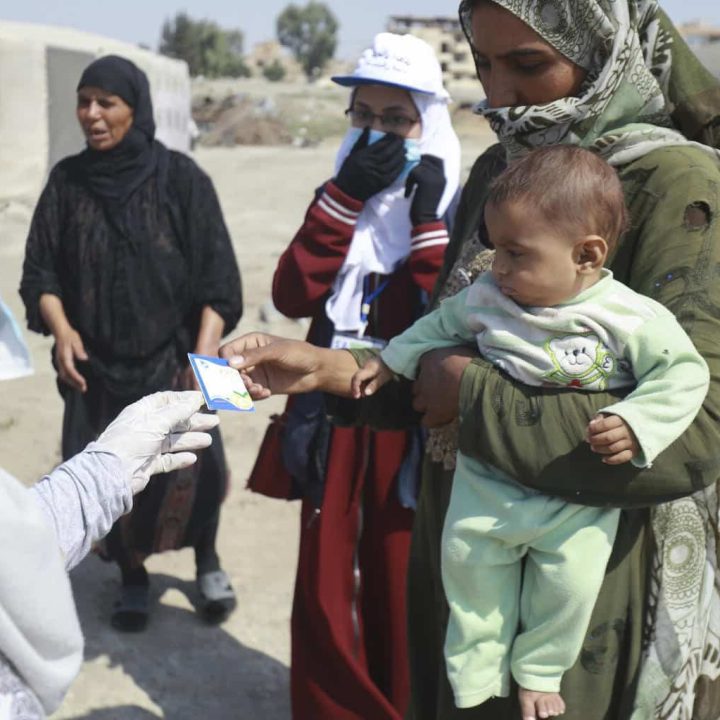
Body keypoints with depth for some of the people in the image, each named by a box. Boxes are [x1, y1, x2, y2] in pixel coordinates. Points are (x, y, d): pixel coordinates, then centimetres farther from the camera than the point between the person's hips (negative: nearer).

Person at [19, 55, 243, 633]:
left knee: (192, 469, -10)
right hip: (96, 365, 2)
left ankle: (207, 561, 20)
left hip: (171, 359, -2)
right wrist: (61, 329, -14)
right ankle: (133, 577, 28)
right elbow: (41, 272, 4)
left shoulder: (181, 178, -5)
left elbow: (217, 277, -7)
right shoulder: (66, 181, 3)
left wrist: (203, 356, -17)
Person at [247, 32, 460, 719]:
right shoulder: (343, 191, 9)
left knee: (397, 586, 7)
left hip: (408, 425, -4)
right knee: (322, 586, 10)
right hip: (332, 419, 4)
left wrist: (427, 222, -19)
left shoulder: (451, 206, -4)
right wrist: (345, 197, -13)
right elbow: (292, 296, -7)